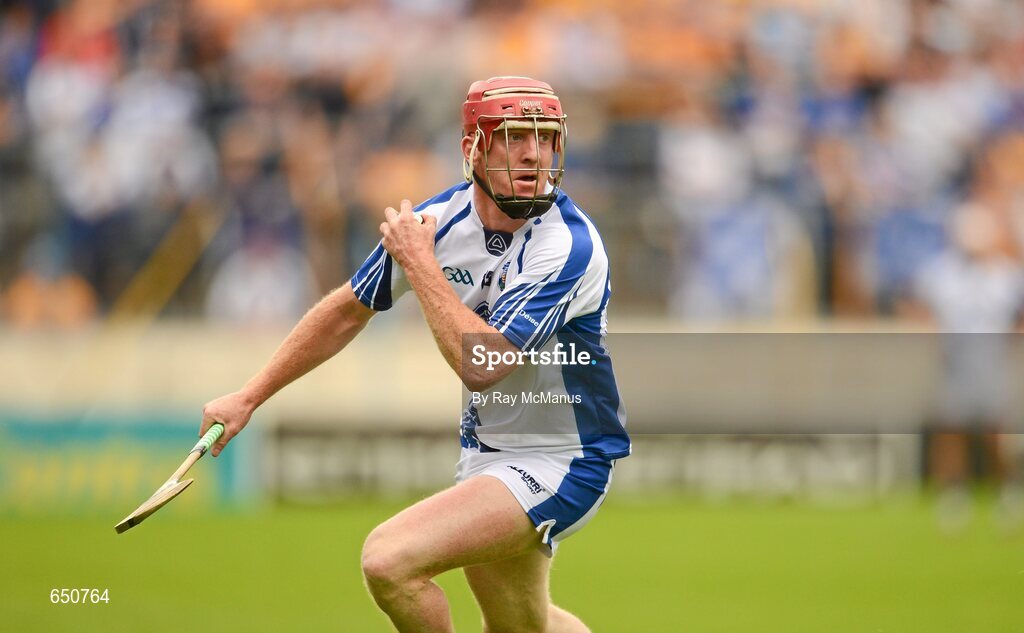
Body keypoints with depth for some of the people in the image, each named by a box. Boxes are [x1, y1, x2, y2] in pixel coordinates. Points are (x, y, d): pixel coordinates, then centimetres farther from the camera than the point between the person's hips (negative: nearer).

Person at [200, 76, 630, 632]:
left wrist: (419, 264, -23)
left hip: (562, 462, -8)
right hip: (485, 450, 8)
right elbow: (349, 310, 10)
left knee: (390, 559, -23)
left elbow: (481, 365, -32)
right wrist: (249, 397, 11)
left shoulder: (569, 247, -25)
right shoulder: (431, 221, -5)